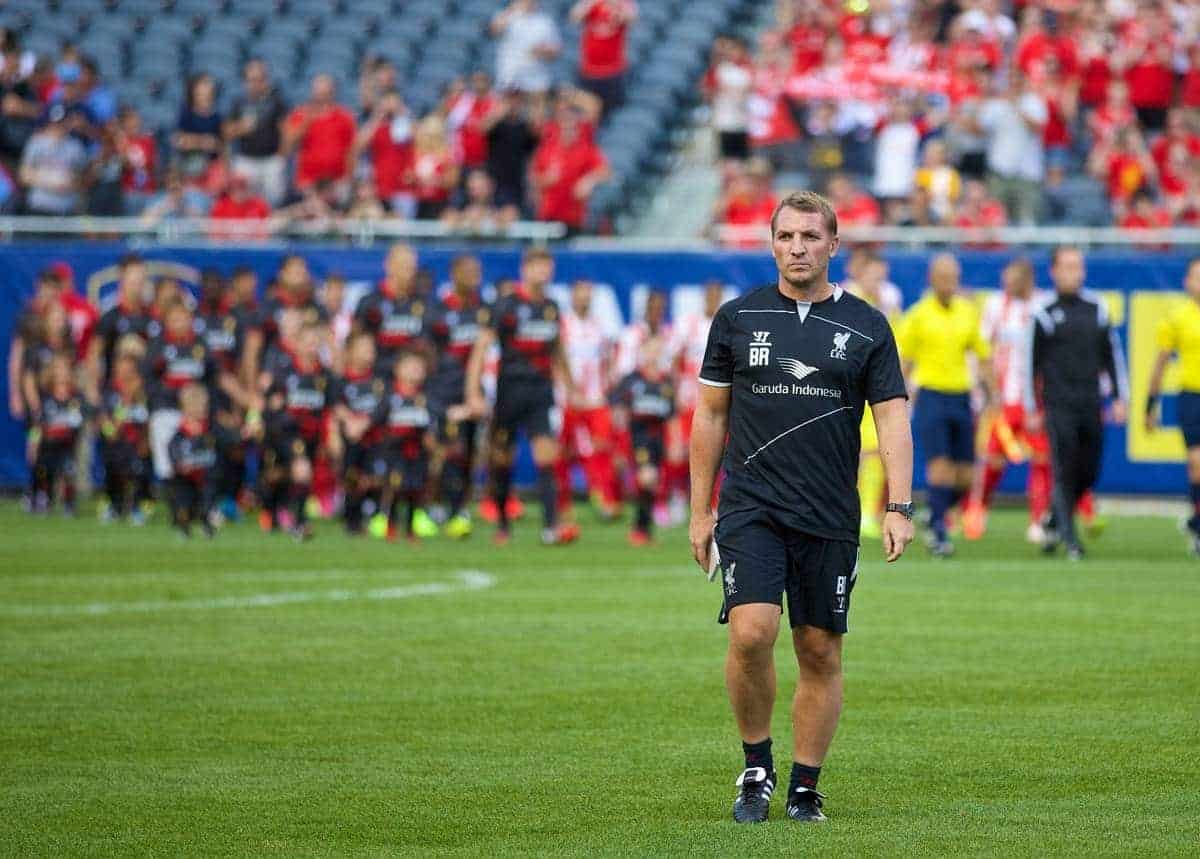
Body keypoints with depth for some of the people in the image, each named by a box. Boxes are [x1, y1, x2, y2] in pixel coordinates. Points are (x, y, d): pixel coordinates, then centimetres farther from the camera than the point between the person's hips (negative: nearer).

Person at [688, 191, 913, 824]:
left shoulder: (866, 327, 4)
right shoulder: (737, 317, 6)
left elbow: (893, 420, 2)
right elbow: (710, 417, 10)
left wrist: (899, 508, -10)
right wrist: (700, 510, 8)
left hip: (830, 518, 1)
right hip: (750, 508, -1)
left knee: (820, 653, 3)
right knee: (751, 632, -17)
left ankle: (805, 787, 15)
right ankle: (756, 767, 1)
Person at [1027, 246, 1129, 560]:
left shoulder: (1096, 309, 9)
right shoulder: (1044, 313, -2)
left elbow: (1112, 354, 15)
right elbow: (1030, 362, 1)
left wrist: (1121, 397, 10)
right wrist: (1031, 408, 0)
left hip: (1091, 405, 4)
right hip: (1059, 405, -4)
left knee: (1088, 473, 5)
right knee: (1065, 472, -8)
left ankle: (1054, 520, 27)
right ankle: (1070, 539, -3)